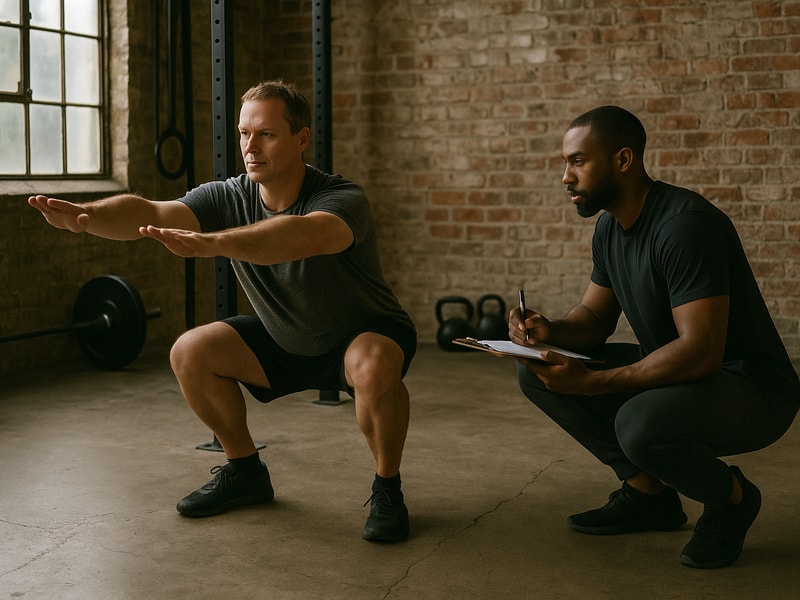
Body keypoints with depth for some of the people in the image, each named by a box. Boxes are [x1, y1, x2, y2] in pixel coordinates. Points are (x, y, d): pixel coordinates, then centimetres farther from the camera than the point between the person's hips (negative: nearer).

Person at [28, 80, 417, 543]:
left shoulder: (342, 200, -30)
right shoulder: (230, 199, -14)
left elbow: (305, 237, -54)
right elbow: (152, 214, -31)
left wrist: (211, 242, -69)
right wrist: (84, 216, -51)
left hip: (366, 333, -5)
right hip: (285, 340, 6)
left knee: (374, 366, -39)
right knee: (190, 354, -10)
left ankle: (387, 490, -12)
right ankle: (246, 472, 10)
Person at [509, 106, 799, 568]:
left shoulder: (685, 224, -26)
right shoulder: (610, 226, 3)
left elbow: (701, 351, -32)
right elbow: (595, 317, 10)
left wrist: (590, 382, -32)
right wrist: (549, 331, -14)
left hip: (754, 389, -9)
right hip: (671, 372, 9)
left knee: (641, 425, -39)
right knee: (537, 372, -1)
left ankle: (731, 497, -4)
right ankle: (648, 492, 7)